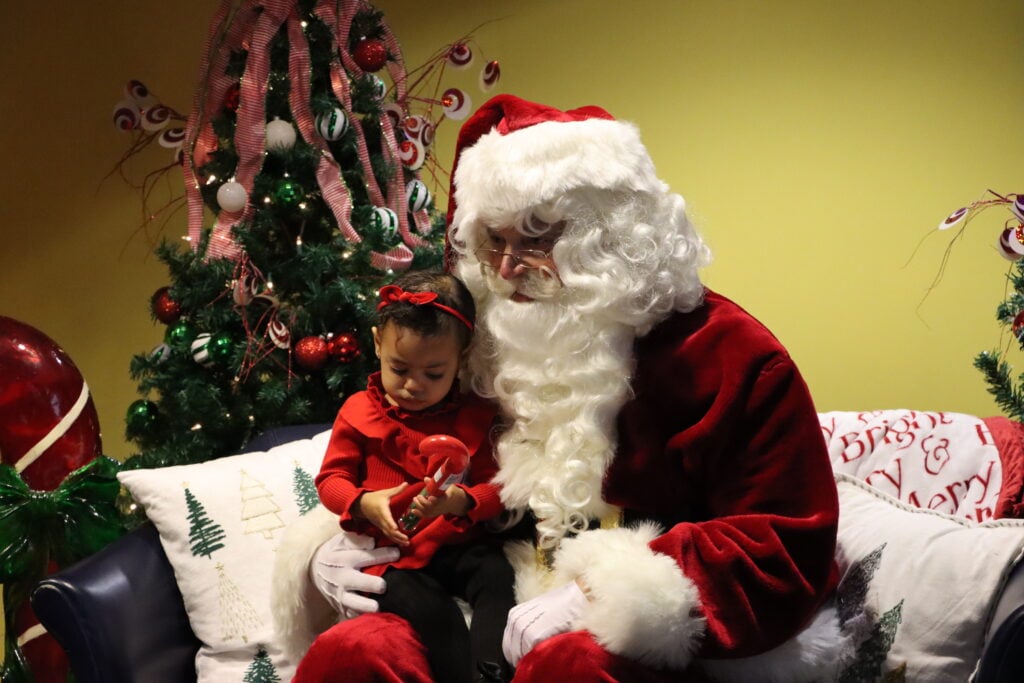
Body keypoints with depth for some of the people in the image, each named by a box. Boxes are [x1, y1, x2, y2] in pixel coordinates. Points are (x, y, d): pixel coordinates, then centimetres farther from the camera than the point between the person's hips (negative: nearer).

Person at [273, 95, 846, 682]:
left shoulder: (726, 353, -6)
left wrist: (605, 597, -23)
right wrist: (379, 544, 4)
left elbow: (788, 551, -11)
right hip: (517, 625, 4)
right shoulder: (513, 346, 13)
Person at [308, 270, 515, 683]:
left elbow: (495, 488, 2)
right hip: (392, 552, -2)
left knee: (499, 577, -28)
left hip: (460, 543, 2)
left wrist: (459, 501, -21)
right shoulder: (360, 412, 5)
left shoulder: (475, 416, 7)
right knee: (428, 610, -31)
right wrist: (365, 504, -18)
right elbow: (331, 478, 5)